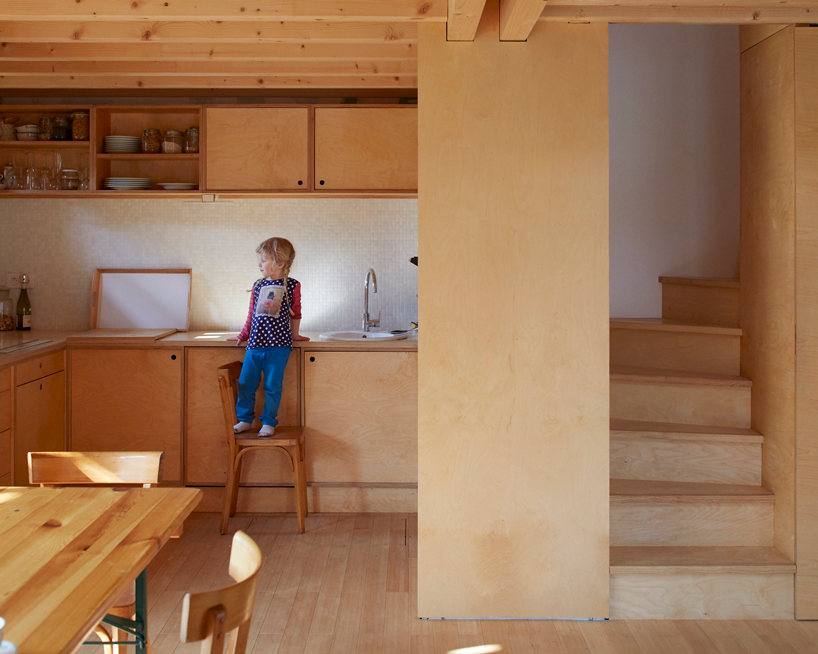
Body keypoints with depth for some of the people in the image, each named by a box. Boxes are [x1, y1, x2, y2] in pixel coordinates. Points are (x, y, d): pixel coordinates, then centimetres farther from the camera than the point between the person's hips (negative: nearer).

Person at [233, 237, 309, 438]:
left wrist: (294, 335, 18)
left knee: (272, 386, 1)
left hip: (278, 345, -3)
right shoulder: (258, 286, 10)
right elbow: (251, 314, 16)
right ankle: (244, 419, 20)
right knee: (245, 384, 4)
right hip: (255, 344, 4)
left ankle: (268, 422, 14)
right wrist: (243, 335, 11)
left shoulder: (292, 286, 0)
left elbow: (296, 313, 12)